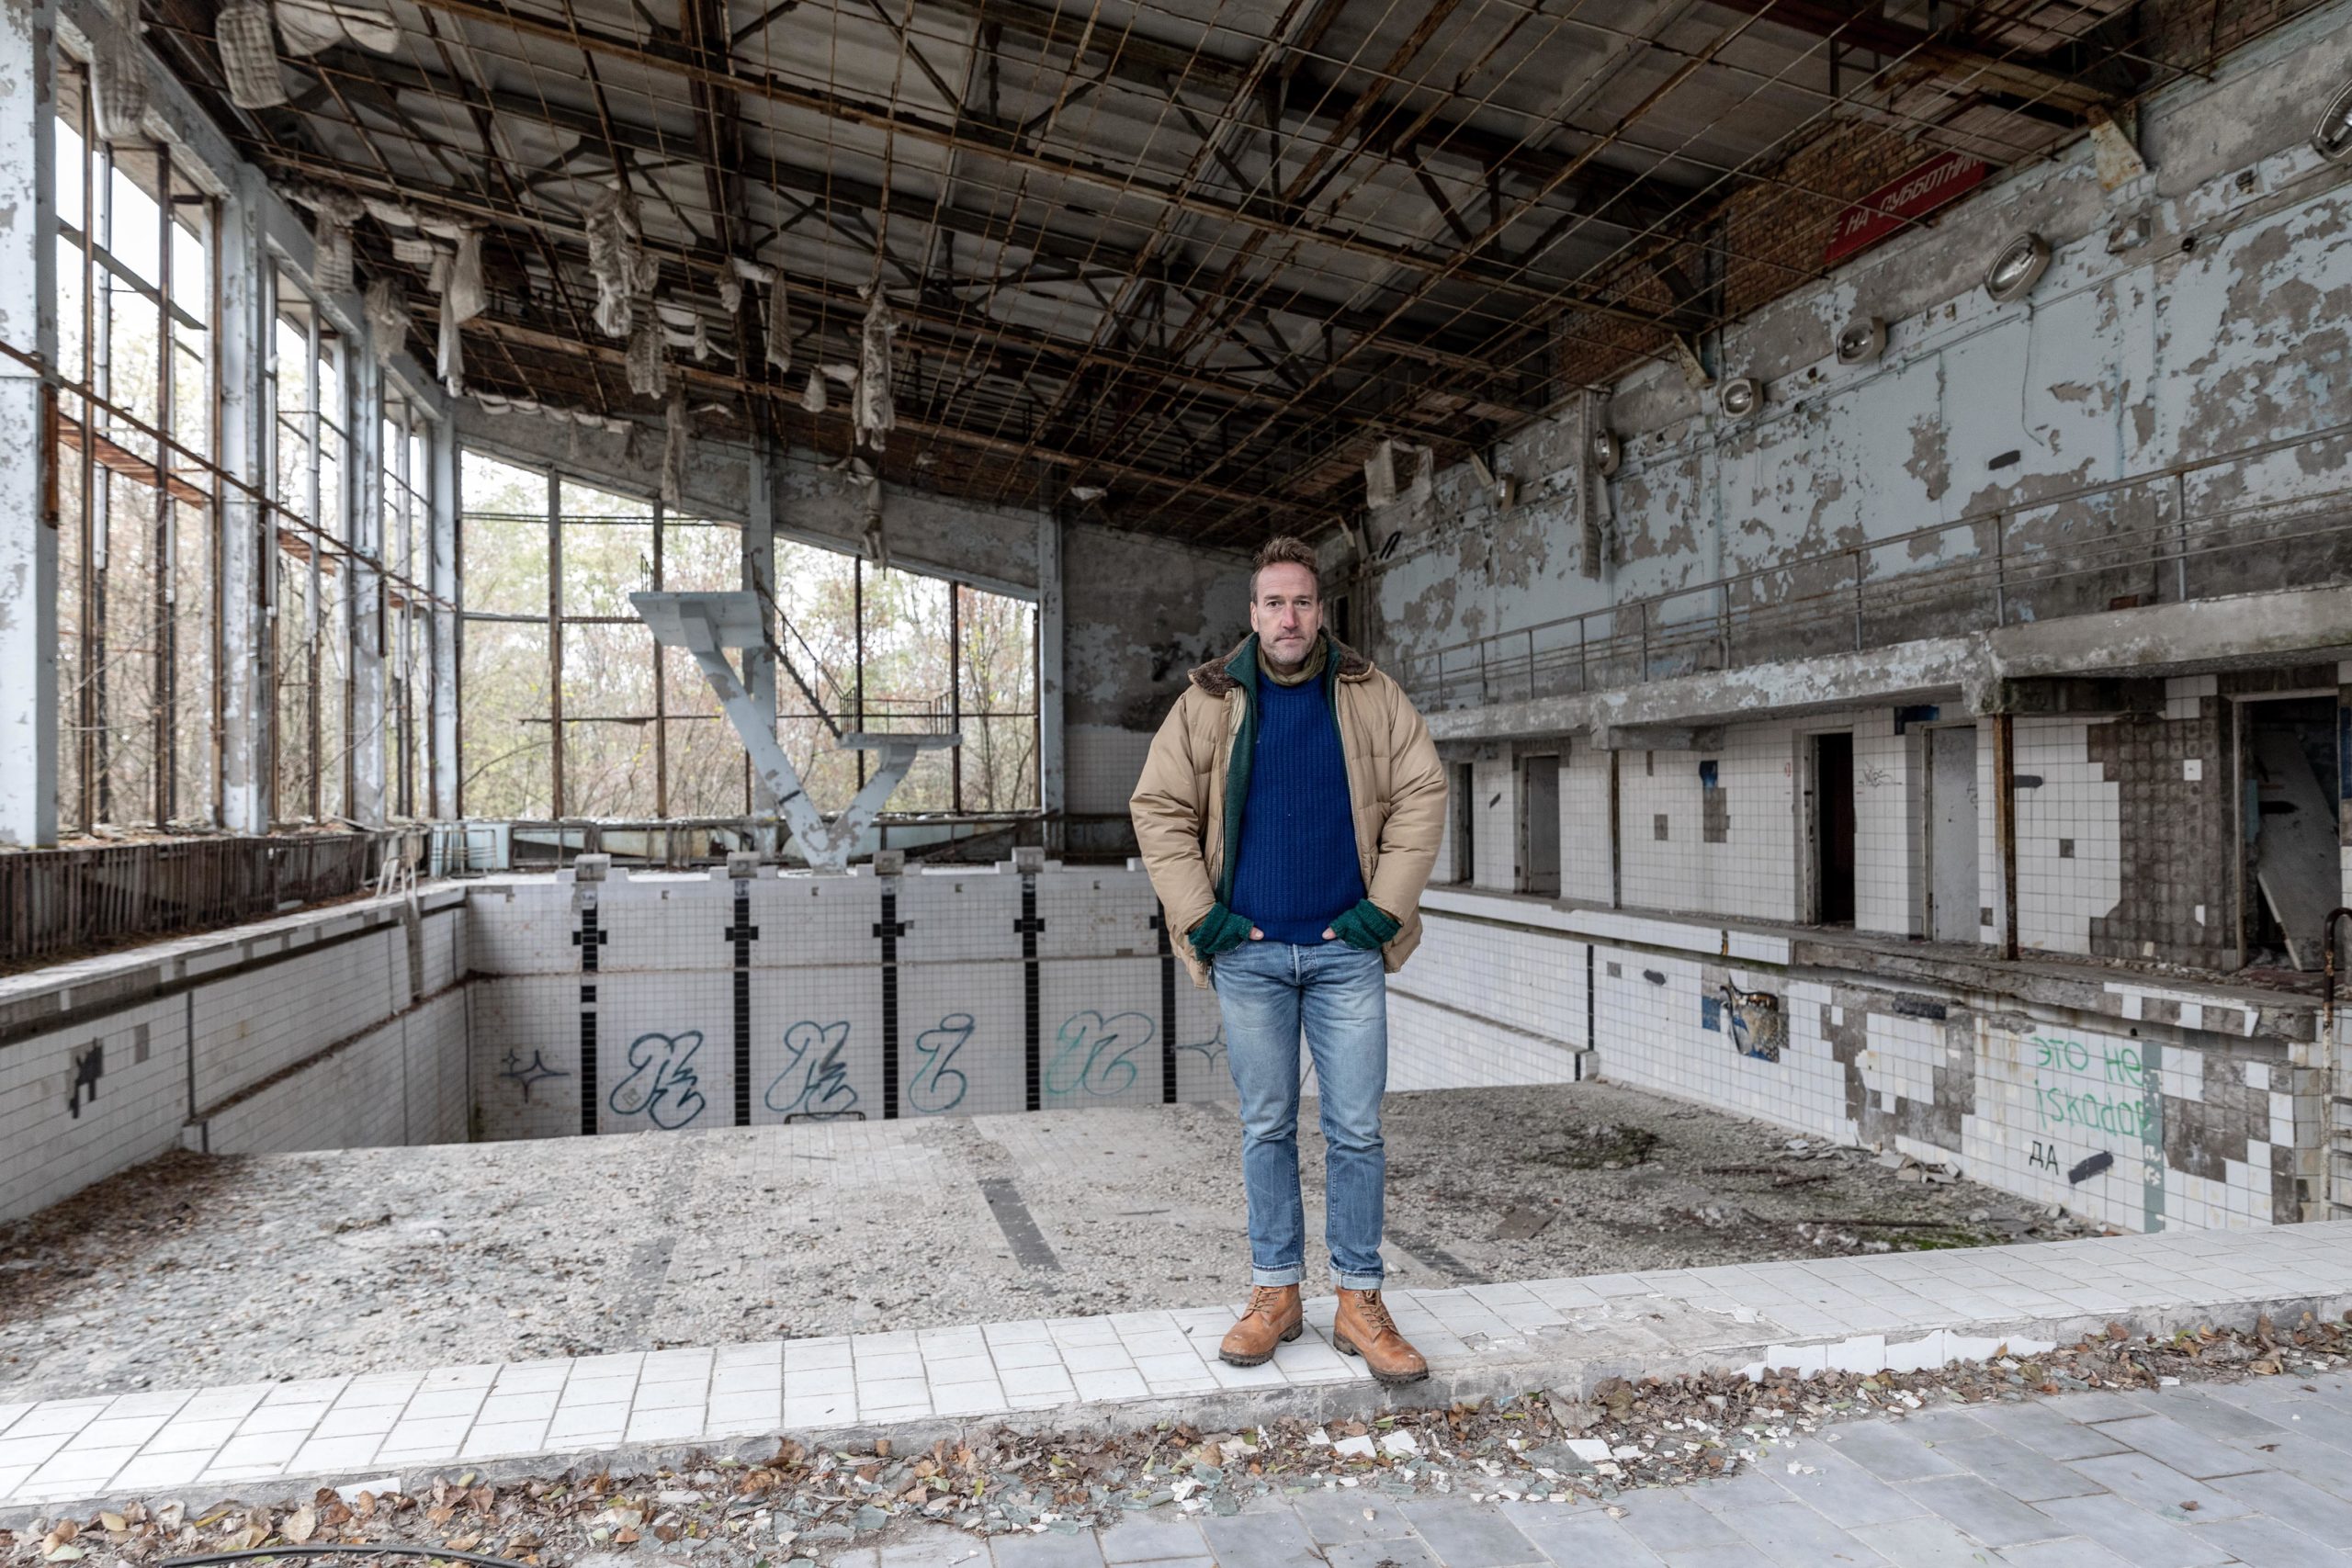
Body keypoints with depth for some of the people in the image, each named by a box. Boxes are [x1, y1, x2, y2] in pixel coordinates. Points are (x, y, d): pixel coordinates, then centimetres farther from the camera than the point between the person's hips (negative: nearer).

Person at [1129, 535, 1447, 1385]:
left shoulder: (1369, 694, 4)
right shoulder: (1210, 701, 3)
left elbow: (1421, 792, 2)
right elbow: (1159, 806, 3)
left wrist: (1386, 904, -5)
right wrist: (1199, 915, -5)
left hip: (1346, 948, 0)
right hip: (1250, 950, 0)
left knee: (1357, 1131, 3)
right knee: (1266, 1129, 9)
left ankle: (1359, 1301, 16)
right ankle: (1276, 1293, 22)